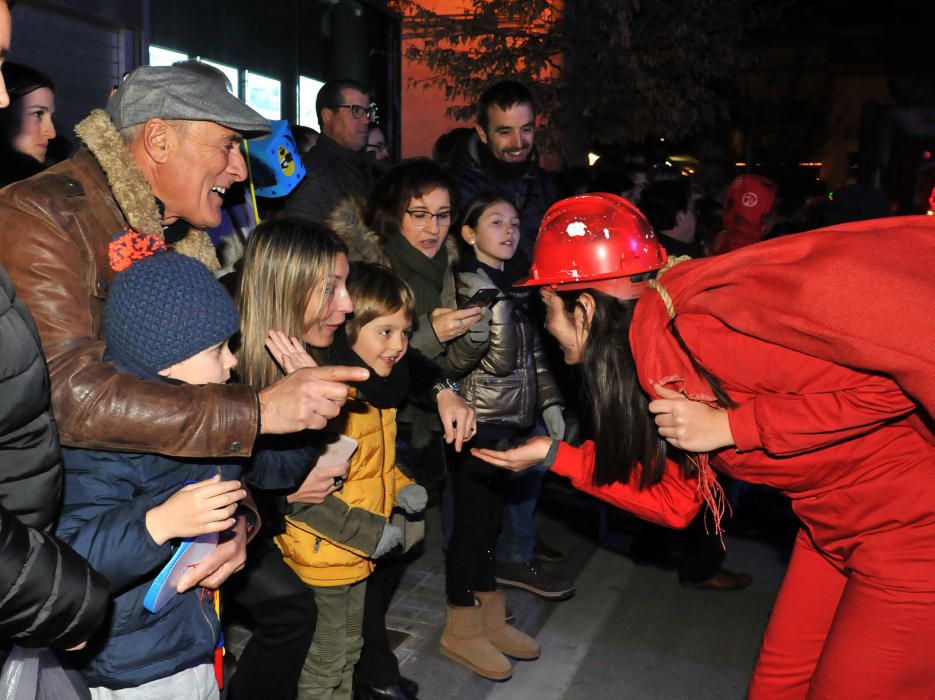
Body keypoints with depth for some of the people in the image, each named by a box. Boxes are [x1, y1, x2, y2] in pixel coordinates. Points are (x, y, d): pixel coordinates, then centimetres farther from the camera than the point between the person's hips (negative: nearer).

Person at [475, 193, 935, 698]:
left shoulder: (701, 316, -26)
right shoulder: (648, 364, 2)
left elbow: (887, 380, -27)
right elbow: (672, 500, 8)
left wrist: (729, 425, -23)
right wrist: (552, 454, 8)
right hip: (831, 524, 8)